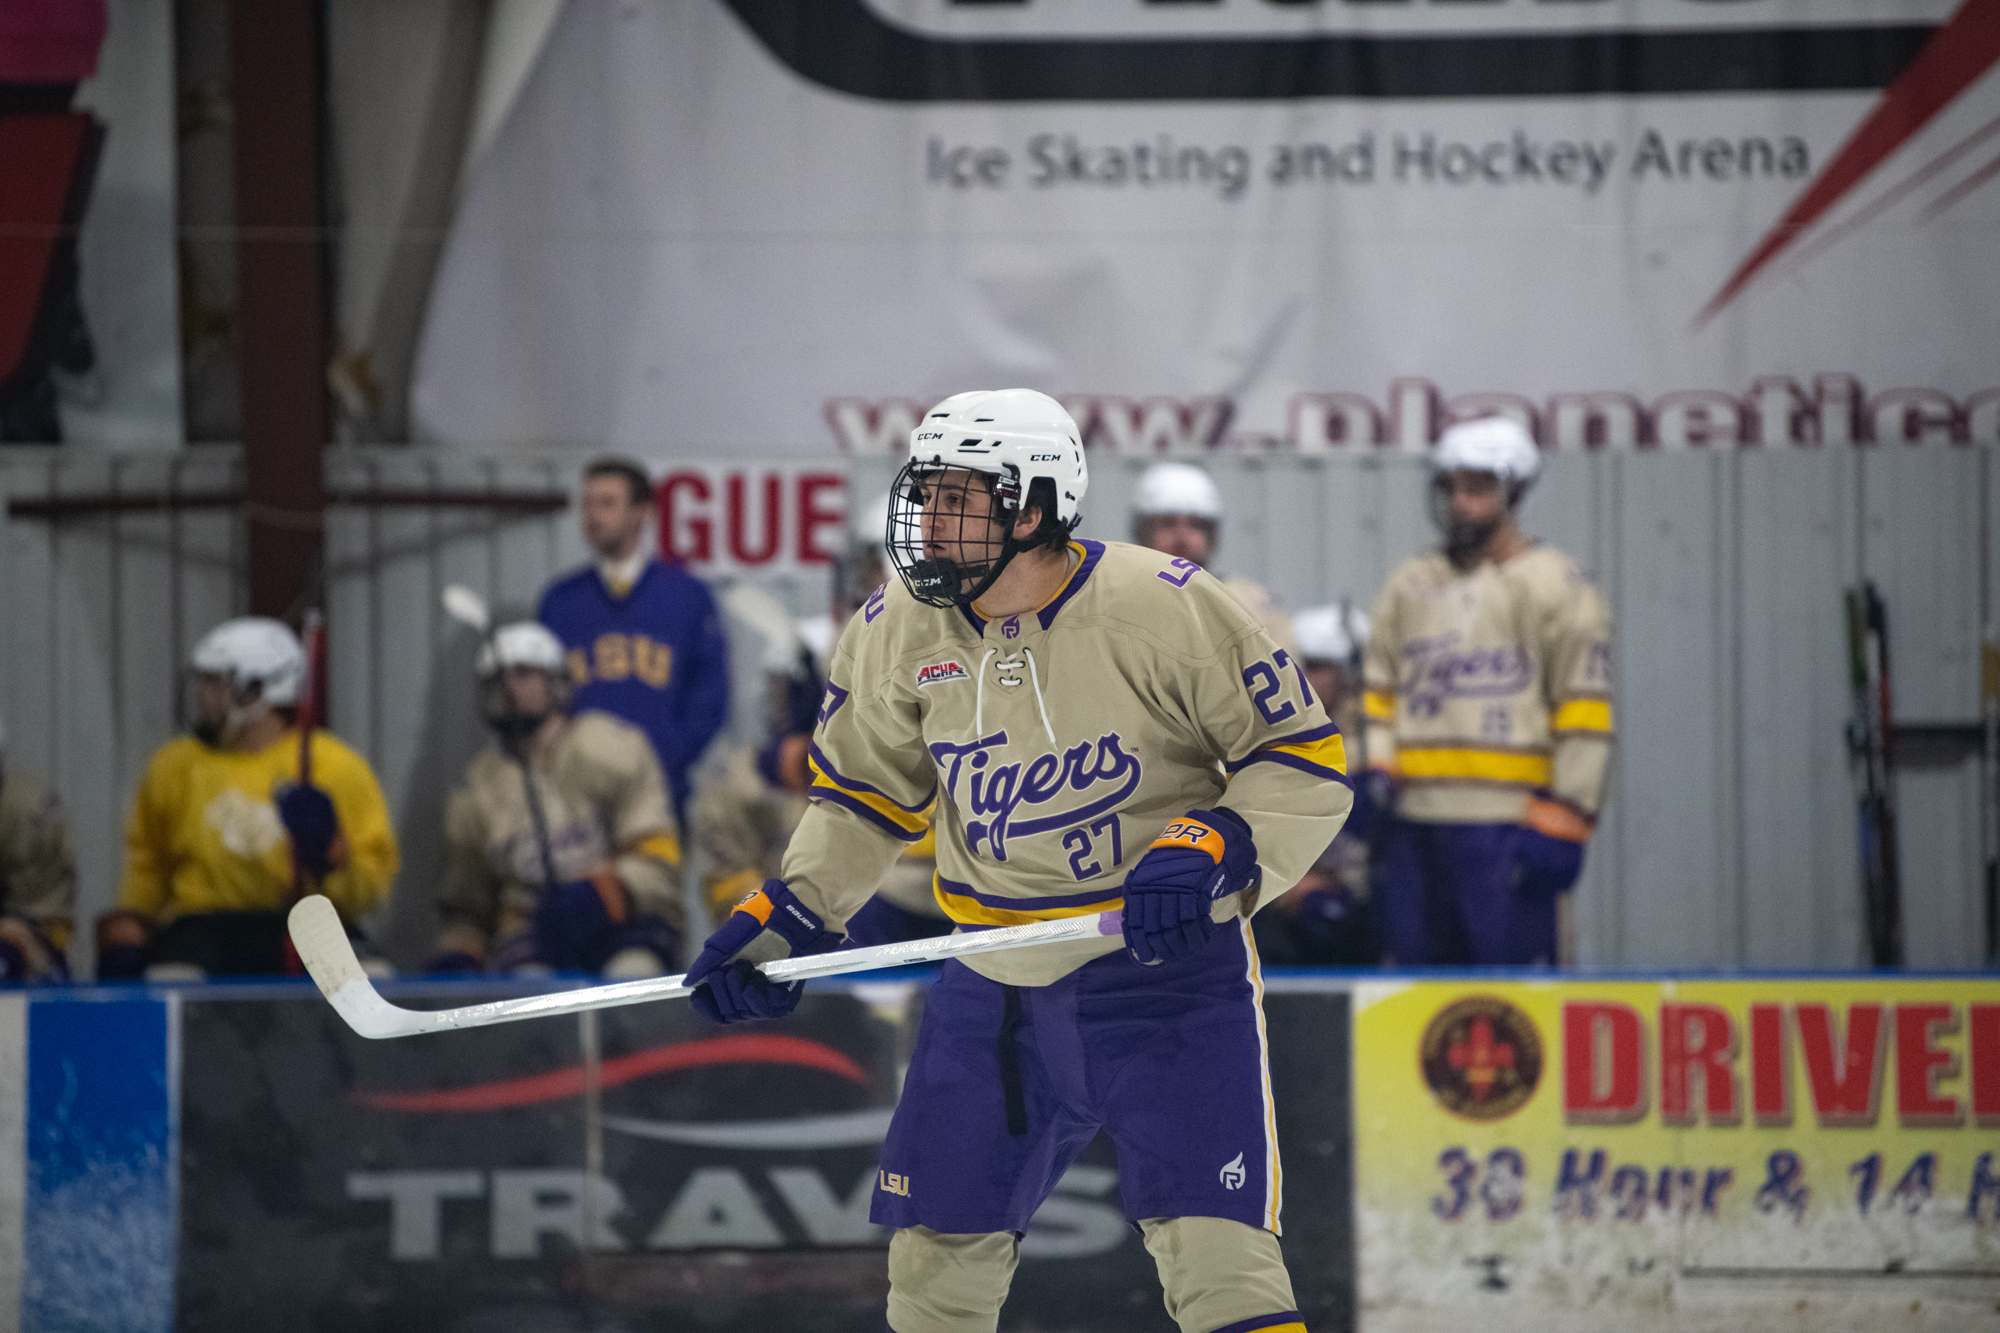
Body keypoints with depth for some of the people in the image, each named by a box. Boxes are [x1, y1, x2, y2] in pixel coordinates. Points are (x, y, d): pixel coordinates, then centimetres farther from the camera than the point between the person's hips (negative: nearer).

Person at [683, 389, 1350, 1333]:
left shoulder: (1163, 609, -17)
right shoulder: (899, 634, -2)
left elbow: (1306, 765, -11)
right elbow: (863, 796, 15)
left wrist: (1211, 847, -26)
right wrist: (789, 914, 4)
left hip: (1165, 966, -5)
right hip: (994, 989, 5)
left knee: (1214, 1254, -14)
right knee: (937, 1253, 11)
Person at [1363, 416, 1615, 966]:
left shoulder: (1553, 586, -1)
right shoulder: (1410, 586, 17)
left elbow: (1585, 718, -5)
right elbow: (1381, 690, 23)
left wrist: (1560, 825, -11)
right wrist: (1377, 773, 5)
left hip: (1506, 829, -6)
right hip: (1416, 823, 6)